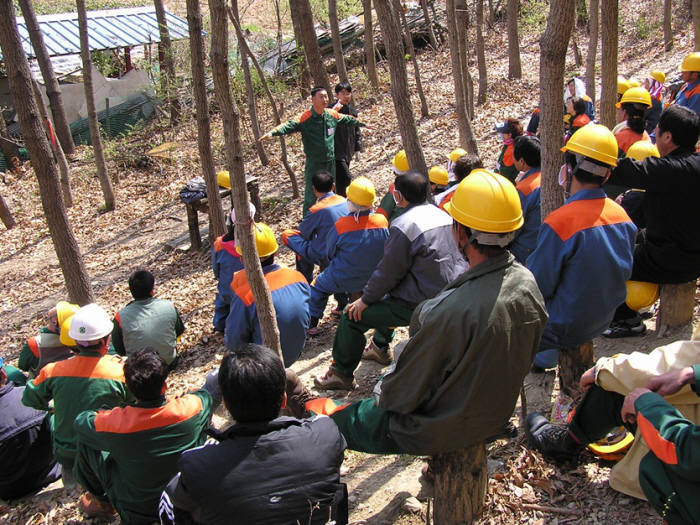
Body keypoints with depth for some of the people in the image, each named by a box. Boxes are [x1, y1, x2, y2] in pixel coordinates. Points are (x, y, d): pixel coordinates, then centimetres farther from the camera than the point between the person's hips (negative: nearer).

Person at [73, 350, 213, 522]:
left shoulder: (115, 422, -28)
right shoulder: (190, 408, -23)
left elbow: (80, 421, -4)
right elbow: (207, 393, 3)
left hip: (135, 513, -2)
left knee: (85, 442, 8)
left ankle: (103, 502, 32)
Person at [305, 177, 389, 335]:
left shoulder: (341, 225, -25)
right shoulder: (382, 222, -17)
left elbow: (329, 253, -8)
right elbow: (385, 250, 0)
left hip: (342, 281, -3)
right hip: (372, 280, 3)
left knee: (317, 287, 24)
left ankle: (311, 324, 29)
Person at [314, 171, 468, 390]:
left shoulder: (403, 226, -20)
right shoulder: (442, 214, 7)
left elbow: (388, 271, -15)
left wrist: (365, 299, -1)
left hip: (422, 303, -9)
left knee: (353, 316, 1)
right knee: (387, 296, 34)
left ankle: (341, 374, 13)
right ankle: (380, 348, 46)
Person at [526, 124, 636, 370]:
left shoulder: (560, 222, -28)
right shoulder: (621, 216, -6)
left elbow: (539, 286, -21)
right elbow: (623, 273, 6)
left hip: (566, 328, -7)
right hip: (602, 320, 7)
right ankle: (544, 357, 29)